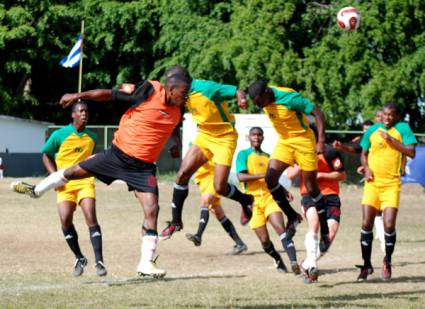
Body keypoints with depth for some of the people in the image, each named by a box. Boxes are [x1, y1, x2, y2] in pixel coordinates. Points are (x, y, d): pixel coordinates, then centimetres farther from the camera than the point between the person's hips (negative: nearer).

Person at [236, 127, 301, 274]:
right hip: (253, 200, -2)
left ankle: (293, 261, -33)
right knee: (264, 239, -3)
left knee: (280, 228, -21)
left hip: (269, 197, 2)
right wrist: (263, 175, -19)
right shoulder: (243, 154, 4)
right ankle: (278, 261, 24)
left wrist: (284, 191, 10)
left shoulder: (267, 157, 19)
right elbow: (241, 176, -12)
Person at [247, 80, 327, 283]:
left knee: (311, 187, -3)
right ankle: (292, 216, 5)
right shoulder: (266, 101, -5)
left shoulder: (289, 98, -26)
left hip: (303, 140, -6)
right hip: (284, 142, 6)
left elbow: (318, 114, -22)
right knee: (270, 178, -12)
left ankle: (325, 229, 6)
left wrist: (321, 142, -25)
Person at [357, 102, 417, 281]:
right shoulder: (372, 130, 9)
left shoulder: (402, 128, 1)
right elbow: (364, 153, 18)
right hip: (372, 182, 3)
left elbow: (411, 152, -7)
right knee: (366, 224, -4)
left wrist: (391, 140, -13)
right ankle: (366, 265, 9)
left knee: (389, 225, -11)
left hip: (391, 184, -2)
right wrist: (366, 168, -1)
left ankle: (387, 263, 11)